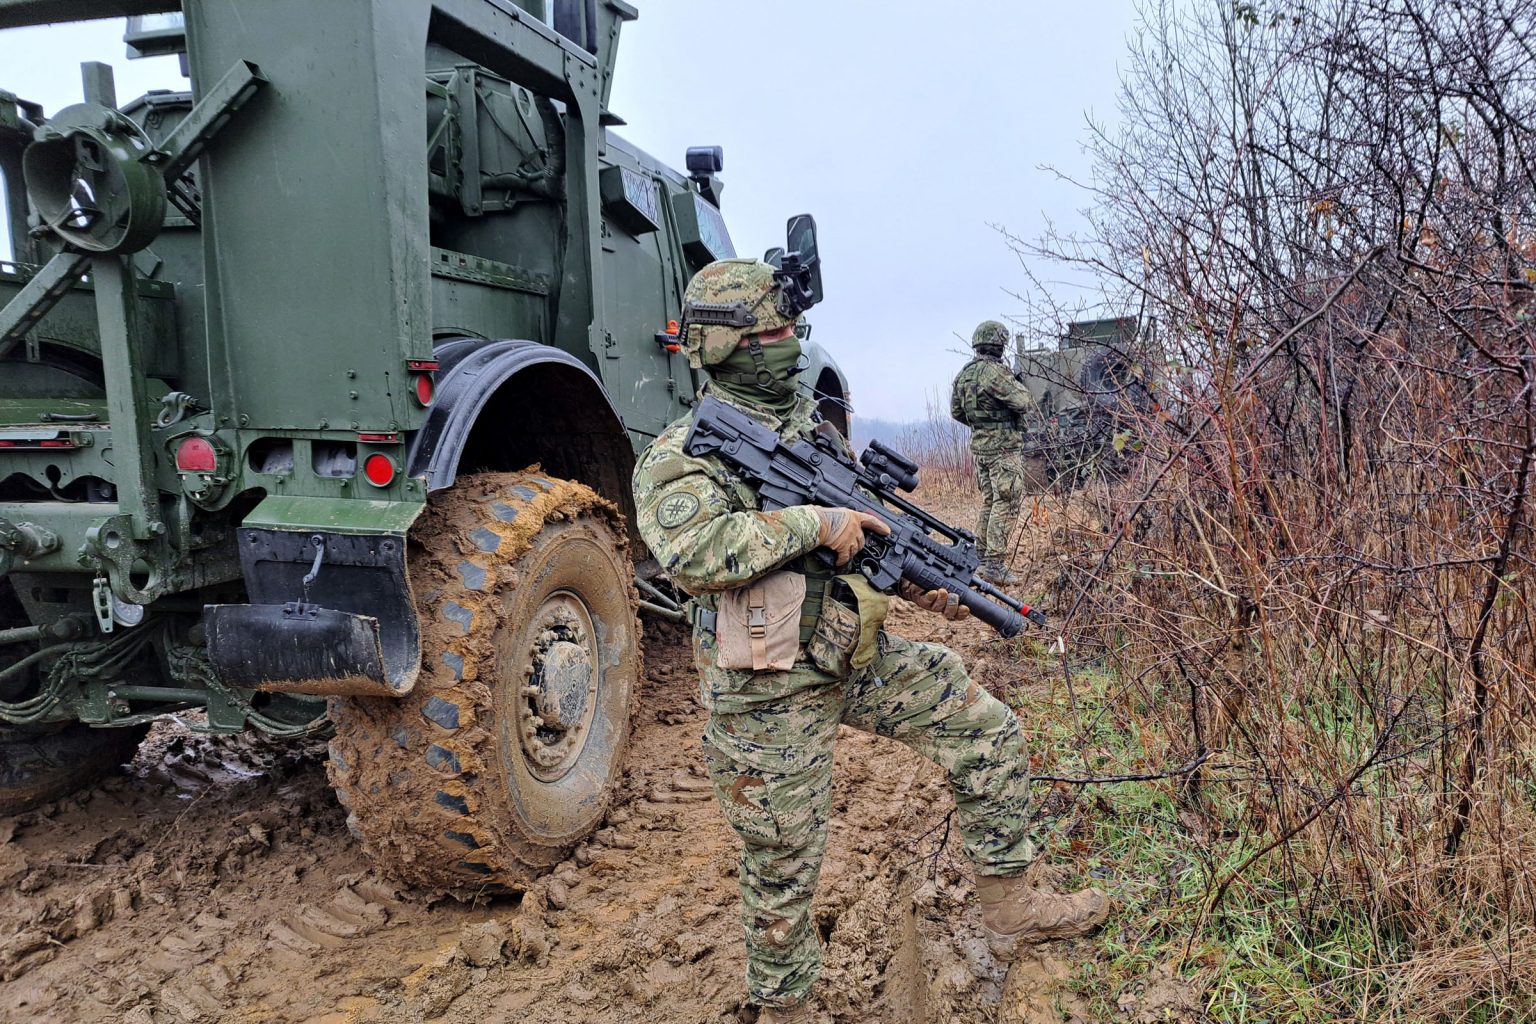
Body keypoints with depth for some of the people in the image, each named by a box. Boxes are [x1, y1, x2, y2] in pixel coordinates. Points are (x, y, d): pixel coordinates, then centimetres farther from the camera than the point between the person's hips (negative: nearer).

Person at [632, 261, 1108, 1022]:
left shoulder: (816, 428, 10)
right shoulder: (680, 456, -12)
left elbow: (868, 533, 17)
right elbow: (691, 550, -33)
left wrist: (927, 586, 1)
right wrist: (815, 522, -28)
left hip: (860, 655, 7)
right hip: (771, 692, -6)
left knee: (988, 733, 5)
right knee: (783, 865, 7)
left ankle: (1009, 910, 22)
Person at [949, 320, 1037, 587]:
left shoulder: (963, 374, 10)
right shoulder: (994, 371, -17)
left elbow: (956, 411, 18)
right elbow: (1023, 403, -16)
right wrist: (1018, 386, 4)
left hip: (978, 445, 8)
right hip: (1003, 446, -8)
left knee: (989, 501, 16)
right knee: (1006, 503, -6)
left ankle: (981, 557, 19)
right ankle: (994, 563, -9)